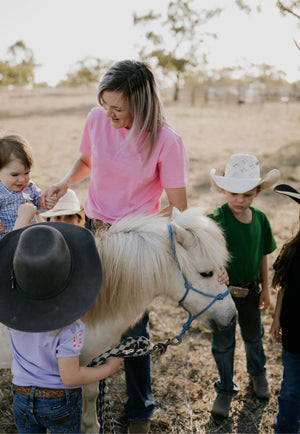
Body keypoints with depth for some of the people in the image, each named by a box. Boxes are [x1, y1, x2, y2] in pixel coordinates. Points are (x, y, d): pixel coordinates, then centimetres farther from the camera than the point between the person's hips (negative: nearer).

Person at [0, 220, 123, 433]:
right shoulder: (70, 327, -30)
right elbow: (70, 377, -22)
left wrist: (23, 218, 10)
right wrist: (108, 369, -7)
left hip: (22, 398, 4)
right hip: (61, 402, -3)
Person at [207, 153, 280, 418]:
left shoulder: (260, 219, -6)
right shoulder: (217, 219, -22)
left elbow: (263, 255, 4)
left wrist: (265, 288, 8)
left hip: (250, 290, 4)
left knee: (254, 335, 25)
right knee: (223, 343, 11)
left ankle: (257, 372, 53)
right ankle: (225, 390, 33)